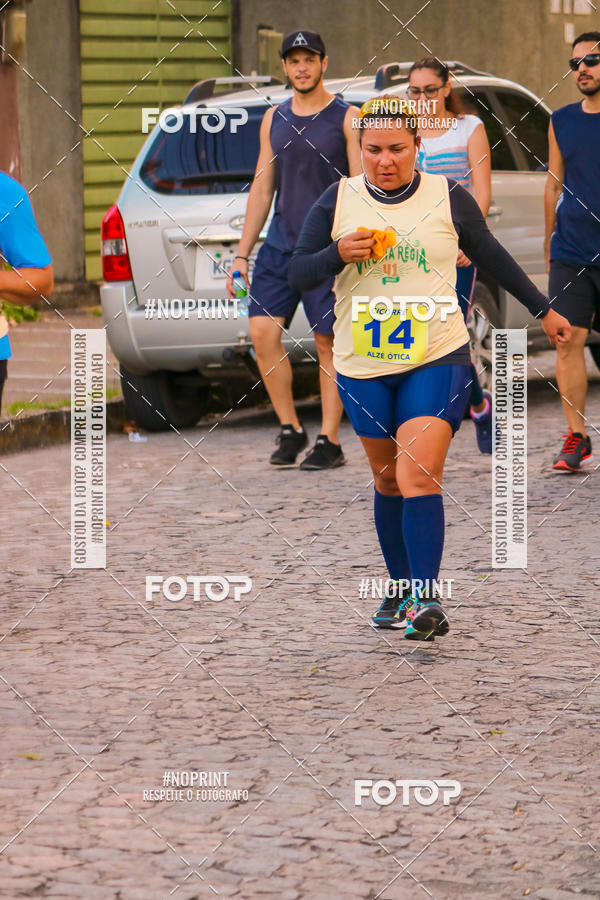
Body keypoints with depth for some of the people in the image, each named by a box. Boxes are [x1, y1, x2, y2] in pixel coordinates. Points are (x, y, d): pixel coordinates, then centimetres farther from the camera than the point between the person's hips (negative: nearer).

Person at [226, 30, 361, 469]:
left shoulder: (347, 118, -1)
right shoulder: (274, 120, 13)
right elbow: (262, 189, 16)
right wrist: (242, 255, 11)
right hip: (280, 244, 4)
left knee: (328, 342, -2)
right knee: (263, 328, -8)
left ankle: (330, 441, 3)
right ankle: (290, 429, 3)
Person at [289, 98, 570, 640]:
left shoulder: (449, 198, 1)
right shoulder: (338, 202, 2)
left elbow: (492, 257, 14)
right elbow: (298, 275, 2)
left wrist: (543, 310, 22)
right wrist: (339, 254, -19)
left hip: (437, 359, -3)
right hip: (363, 367, 3)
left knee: (418, 478, -16)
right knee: (388, 480, 12)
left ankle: (427, 601, -18)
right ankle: (400, 588, 28)